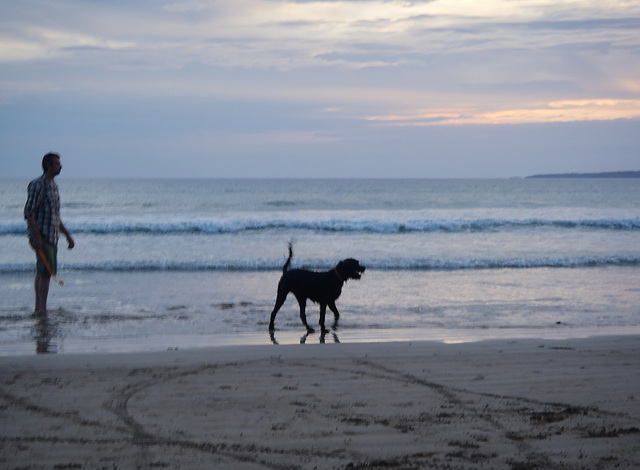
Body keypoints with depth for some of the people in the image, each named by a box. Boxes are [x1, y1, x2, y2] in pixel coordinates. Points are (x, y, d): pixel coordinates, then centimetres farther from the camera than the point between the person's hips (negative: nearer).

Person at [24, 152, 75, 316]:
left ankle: (38, 309, 15)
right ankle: (42, 310, -13)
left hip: (52, 238, 9)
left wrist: (67, 235, 23)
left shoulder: (53, 186, 17)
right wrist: (36, 237, -22)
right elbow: (29, 212, -17)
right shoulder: (38, 185, -12)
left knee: (42, 273, 11)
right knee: (46, 272, -13)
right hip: (42, 237, -9)